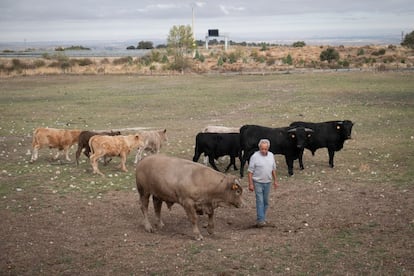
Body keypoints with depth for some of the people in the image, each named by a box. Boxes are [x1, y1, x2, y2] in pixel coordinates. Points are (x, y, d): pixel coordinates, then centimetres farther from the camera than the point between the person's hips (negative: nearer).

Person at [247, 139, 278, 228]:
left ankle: (262, 219, 21)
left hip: (267, 182, 5)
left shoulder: (271, 155, 5)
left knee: (265, 202, 10)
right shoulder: (255, 156, -12)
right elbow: (250, 171, -10)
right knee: (260, 201, -9)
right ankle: (260, 221, -9)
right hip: (258, 182, -5)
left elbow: (273, 169, 16)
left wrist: (275, 180, 15)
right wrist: (250, 184, -14)